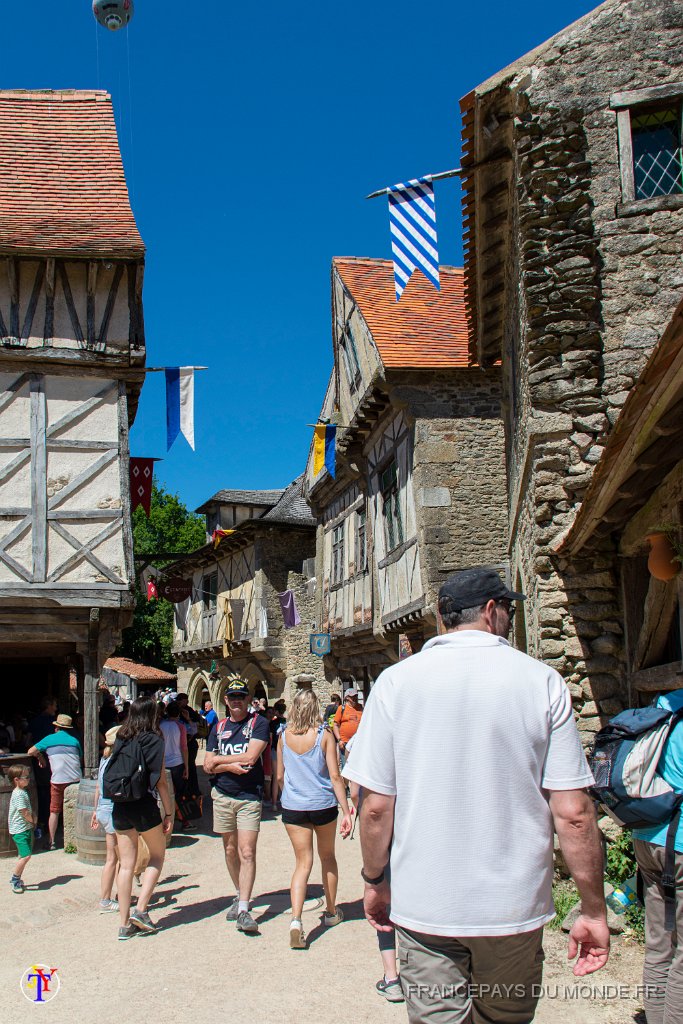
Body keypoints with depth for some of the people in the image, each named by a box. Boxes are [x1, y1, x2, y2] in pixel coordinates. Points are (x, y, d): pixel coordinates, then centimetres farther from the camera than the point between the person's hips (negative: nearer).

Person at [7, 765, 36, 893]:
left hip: (25, 829, 10)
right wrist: (32, 820, -4)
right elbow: (25, 813, -21)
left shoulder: (22, 792, 12)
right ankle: (14, 880, 0)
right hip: (20, 830, -10)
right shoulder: (19, 794, -20)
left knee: (24, 856, 14)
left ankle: (16, 879, 23)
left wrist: (32, 818, 4)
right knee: (26, 855, -13)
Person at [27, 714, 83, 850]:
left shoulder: (49, 739, 5)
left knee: (54, 811, 8)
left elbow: (31, 751, 6)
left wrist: (41, 757, 24)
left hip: (58, 780, -1)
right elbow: (81, 759, 19)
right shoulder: (74, 740, 10)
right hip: (76, 779, 2)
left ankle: (52, 841, 7)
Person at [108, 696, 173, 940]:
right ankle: (141, 909, 3)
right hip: (144, 805, -4)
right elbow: (160, 781, -7)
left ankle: (125, 923, 10)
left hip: (119, 807, 4)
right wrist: (168, 813, -2)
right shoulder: (154, 740, -7)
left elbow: (111, 775, 9)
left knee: (126, 864, 9)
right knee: (157, 854, 15)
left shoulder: (120, 739, 7)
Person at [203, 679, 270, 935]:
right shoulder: (218, 727, 11)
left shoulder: (258, 723, -2)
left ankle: (243, 910, -11)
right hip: (222, 796, 4)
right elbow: (208, 766, 6)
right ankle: (240, 896, 28)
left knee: (247, 853, -10)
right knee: (230, 850, 12)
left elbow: (250, 757, -15)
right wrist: (230, 766, -12)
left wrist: (219, 759, -5)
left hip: (249, 797, -4)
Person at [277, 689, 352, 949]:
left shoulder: (284, 736, -2)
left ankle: (296, 920, -14)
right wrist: (346, 811, -8)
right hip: (323, 804, -1)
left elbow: (280, 776, 7)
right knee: (327, 857, 20)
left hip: (292, 807, 1)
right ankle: (331, 912, 32)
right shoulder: (324, 736, -9)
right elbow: (335, 776, -11)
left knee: (303, 862, 5)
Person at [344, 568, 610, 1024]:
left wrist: (375, 881, 11)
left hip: (424, 905, -1)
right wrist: (594, 910, 2)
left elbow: (376, 805, -5)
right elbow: (573, 812, -8)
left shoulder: (395, 681, -6)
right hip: (515, 907, 1)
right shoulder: (542, 682, -6)